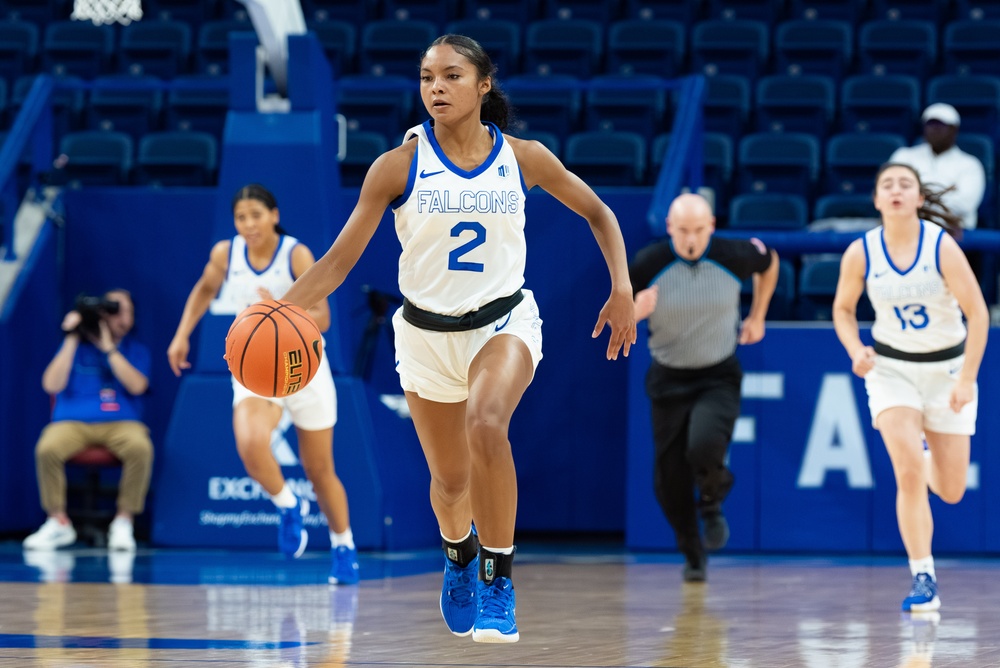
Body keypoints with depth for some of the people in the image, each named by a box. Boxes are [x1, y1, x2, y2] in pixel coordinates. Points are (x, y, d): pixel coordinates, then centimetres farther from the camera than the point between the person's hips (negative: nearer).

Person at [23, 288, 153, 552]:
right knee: (47, 449, -33)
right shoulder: (76, 346, 12)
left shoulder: (136, 350, 12)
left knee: (141, 447, -35)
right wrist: (72, 339, -3)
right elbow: (52, 385, -2)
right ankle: (58, 521, -14)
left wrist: (109, 348, -8)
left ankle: (123, 521, -19)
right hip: (72, 422, 0)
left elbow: (137, 386, -7)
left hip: (120, 423, 0)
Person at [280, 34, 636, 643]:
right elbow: (341, 258, -9)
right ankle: (458, 553, 50)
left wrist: (622, 289, 0)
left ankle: (497, 579, -20)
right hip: (427, 334, 1)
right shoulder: (399, 165, -9)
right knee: (450, 480, 12)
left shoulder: (523, 157, -5)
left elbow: (597, 212, 10)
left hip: (503, 322, -1)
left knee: (486, 423, -33)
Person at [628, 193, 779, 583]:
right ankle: (693, 555, 30)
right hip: (669, 379, 1)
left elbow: (768, 262, 11)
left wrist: (757, 317, 10)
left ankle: (711, 502, 7)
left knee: (704, 447, -29)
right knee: (669, 480, 3)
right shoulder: (647, 265, -15)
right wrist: (636, 311, -27)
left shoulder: (733, 256, -13)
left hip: (719, 378, -1)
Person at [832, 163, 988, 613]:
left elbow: (978, 313, -14)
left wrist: (967, 379, -18)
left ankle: (931, 463, 42)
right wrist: (856, 352, -12)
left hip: (947, 367, 0)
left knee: (951, 491, 5)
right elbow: (843, 308, 6)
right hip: (891, 368, 0)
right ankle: (923, 579, -10)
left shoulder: (942, 247, -18)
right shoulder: (861, 253, -10)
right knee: (908, 473, -18)